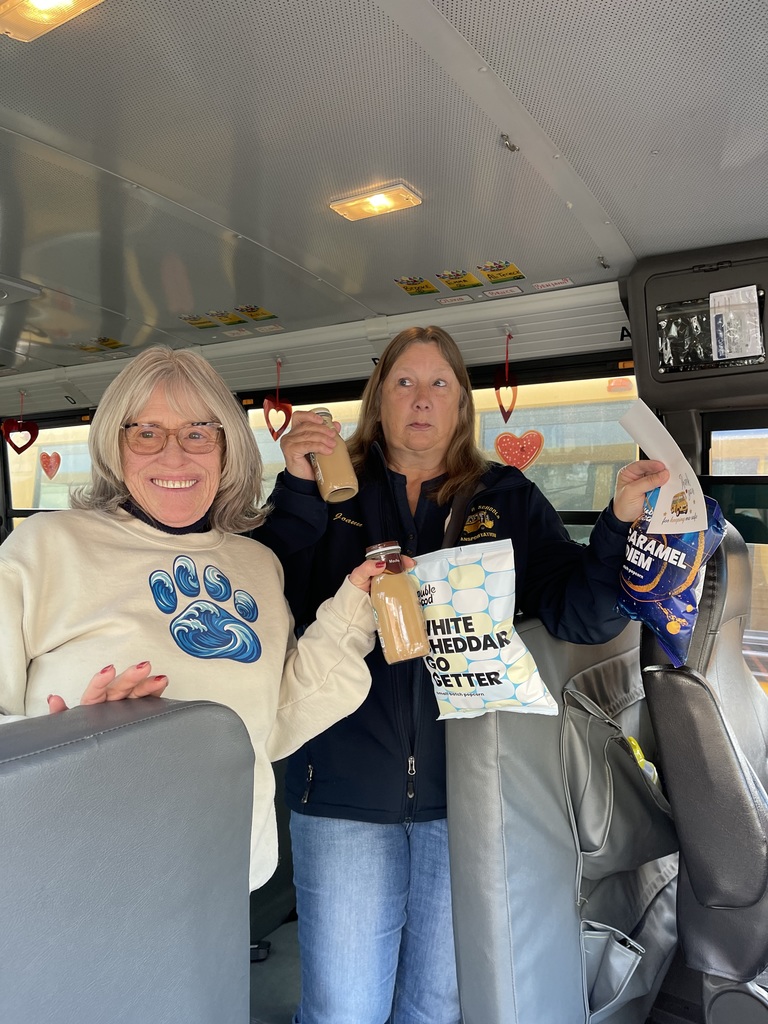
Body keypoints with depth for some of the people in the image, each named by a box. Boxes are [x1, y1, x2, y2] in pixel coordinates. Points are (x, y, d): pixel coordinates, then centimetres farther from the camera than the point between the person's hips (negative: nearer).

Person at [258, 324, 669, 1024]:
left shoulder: (509, 499, 6)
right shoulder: (332, 493, 4)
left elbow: (583, 615, -2)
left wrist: (623, 522, -17)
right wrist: (297, 489, -14)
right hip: (347, 786, 0)